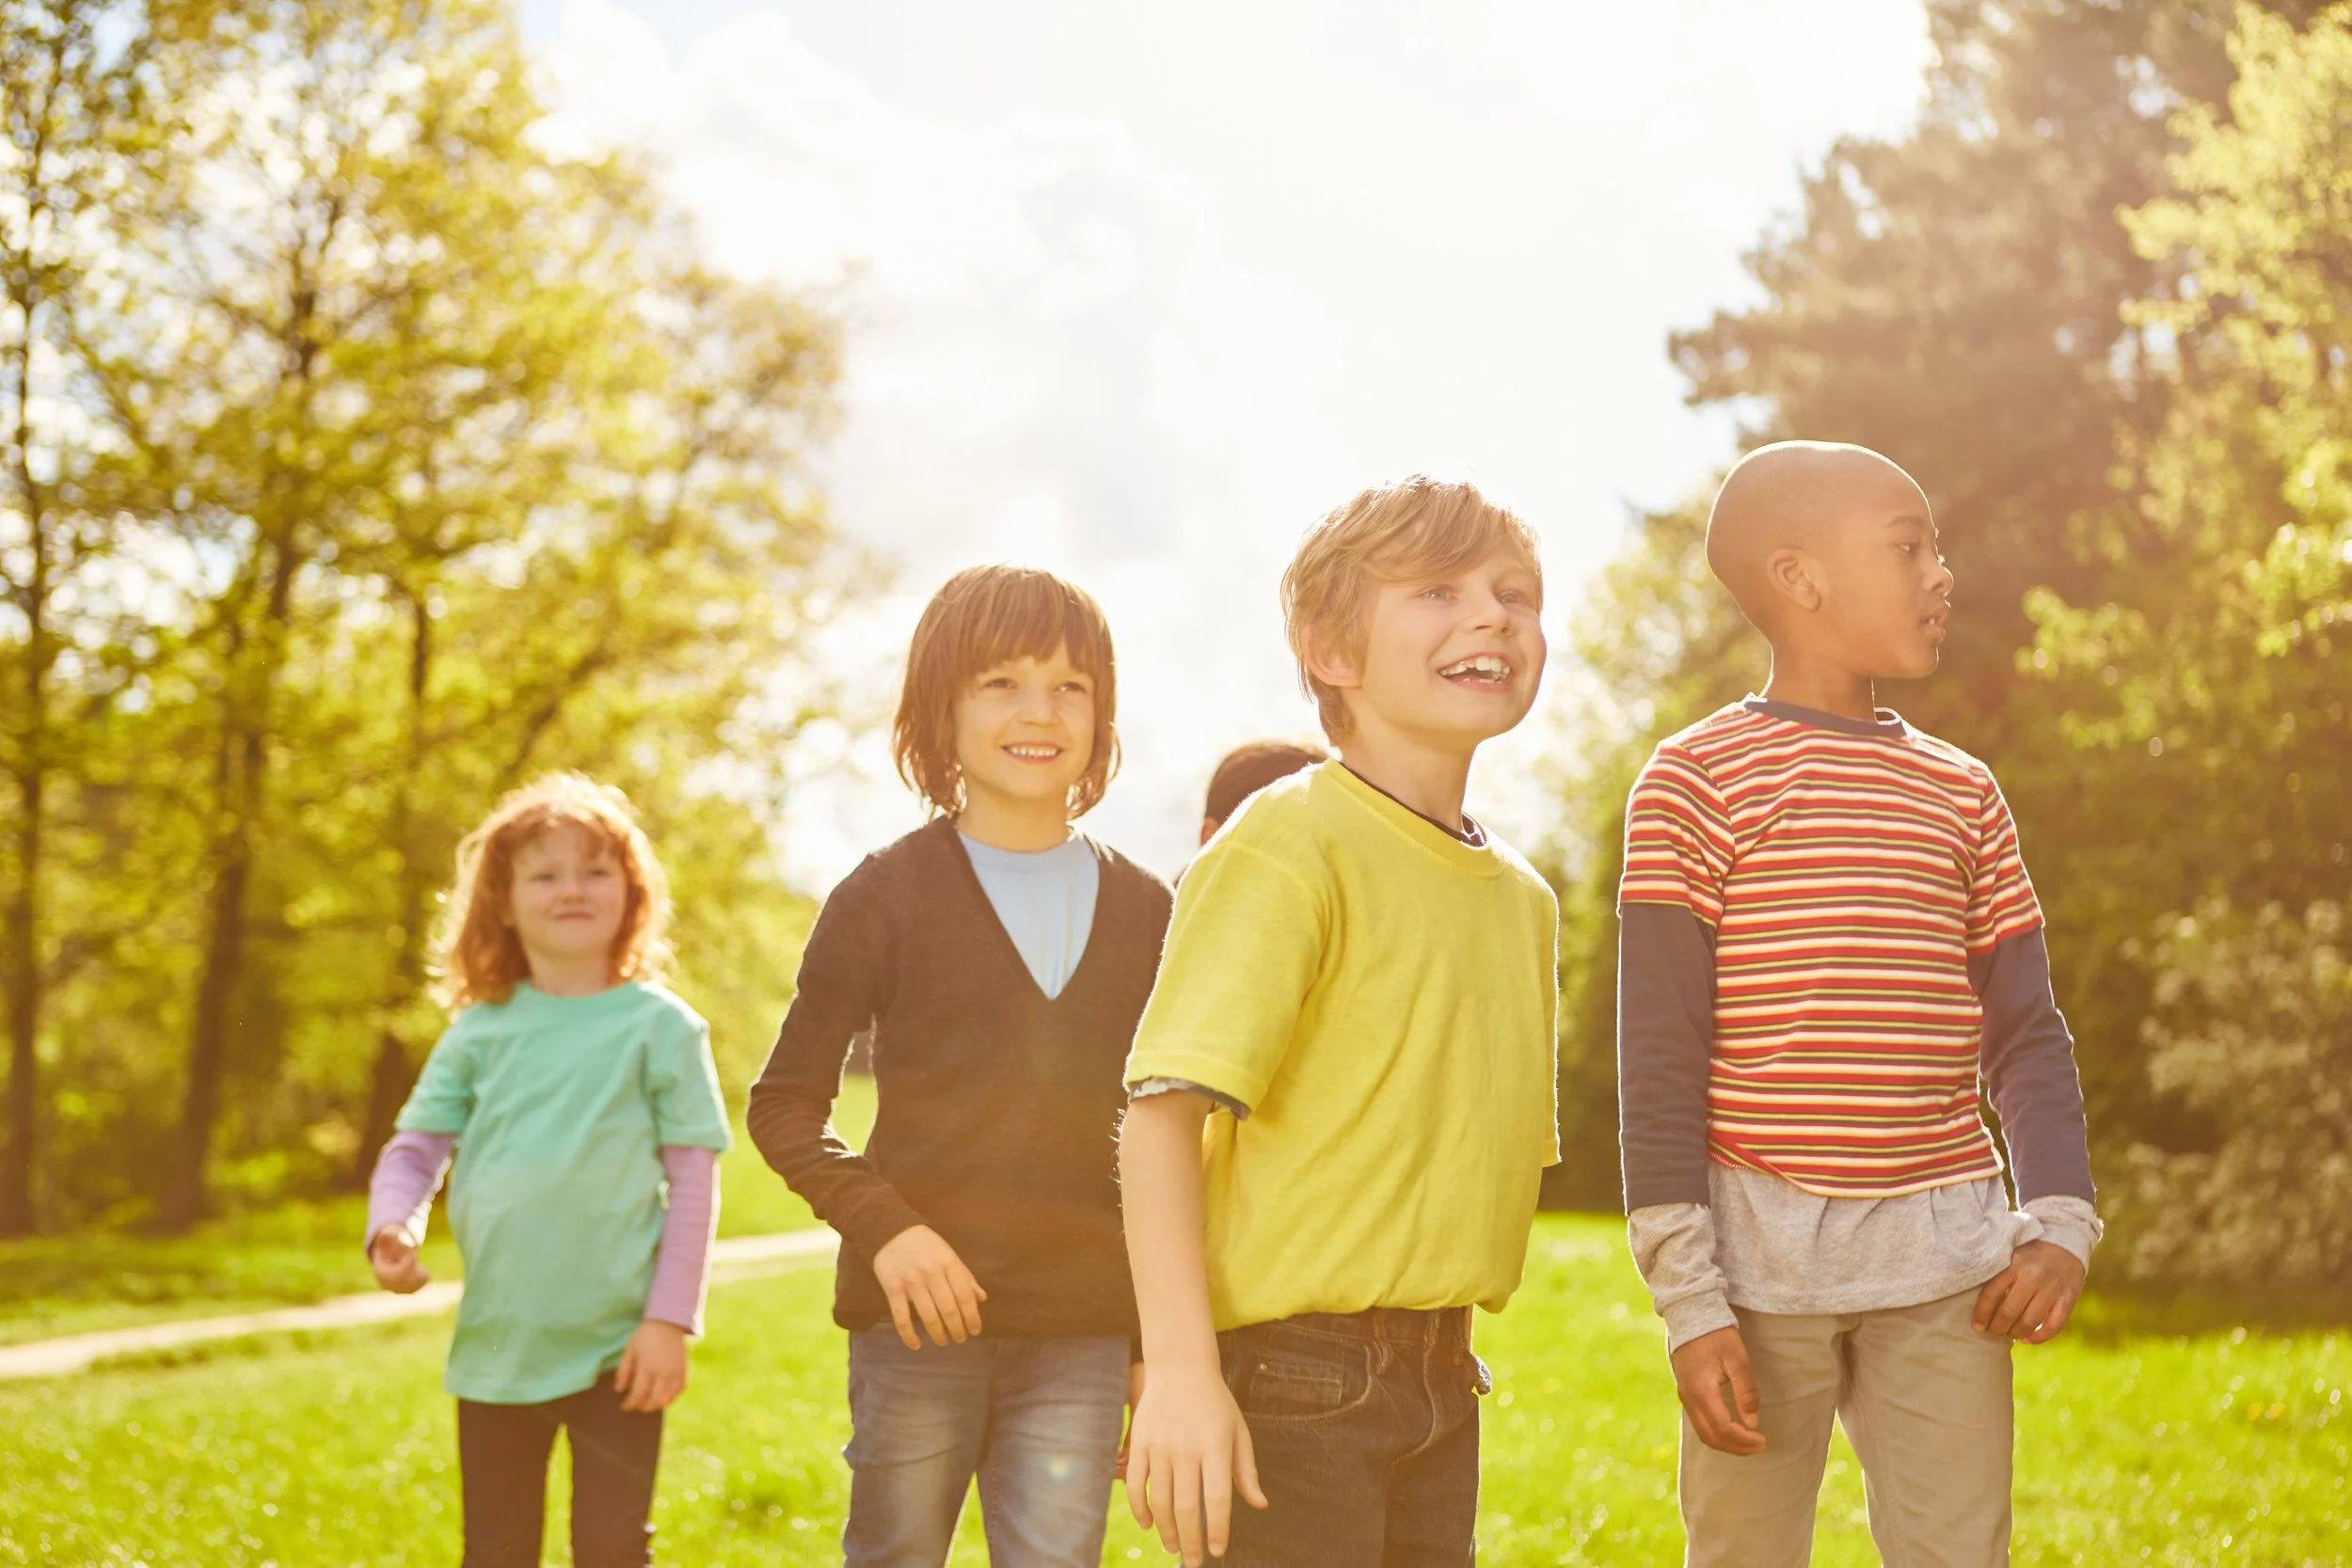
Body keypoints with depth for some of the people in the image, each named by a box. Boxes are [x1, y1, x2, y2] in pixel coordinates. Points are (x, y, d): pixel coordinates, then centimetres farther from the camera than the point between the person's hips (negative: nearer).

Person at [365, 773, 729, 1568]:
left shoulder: (659, 1026, -2)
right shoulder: (480, 1031, 6)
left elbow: (694, 1180, -3)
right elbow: (415, 1146, 8)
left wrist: (670, 1320, -9)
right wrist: (392, 1226, -14)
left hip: (617, 1348, -3)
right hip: (495, 1346, 3)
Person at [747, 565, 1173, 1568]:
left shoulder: (1145, 915, 9)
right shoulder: (885, 899, 0)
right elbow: (784, 1104, 1)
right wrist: (880, 1224, -15)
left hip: (1080, 1336, 2)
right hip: (919, 1322, -2)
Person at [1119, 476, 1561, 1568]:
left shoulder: (1522, 898, 12)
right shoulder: (1289, 847, -12)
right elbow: (1164, 1105, -19)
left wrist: (1446, 1356, 17)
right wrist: (1180, 1368, -26)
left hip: (1436, 1385, 8)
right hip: (1290, 1375, -7)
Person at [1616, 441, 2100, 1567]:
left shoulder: (1961, 794, 13)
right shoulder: (1697, 782, -2)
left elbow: (2025, 1035, 15)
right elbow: (1659, 1060, -4)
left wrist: (2060, 1220, -1)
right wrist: (1689, 1302, -9)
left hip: (1944, 1259, 4)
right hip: (1762, 1257, -4)